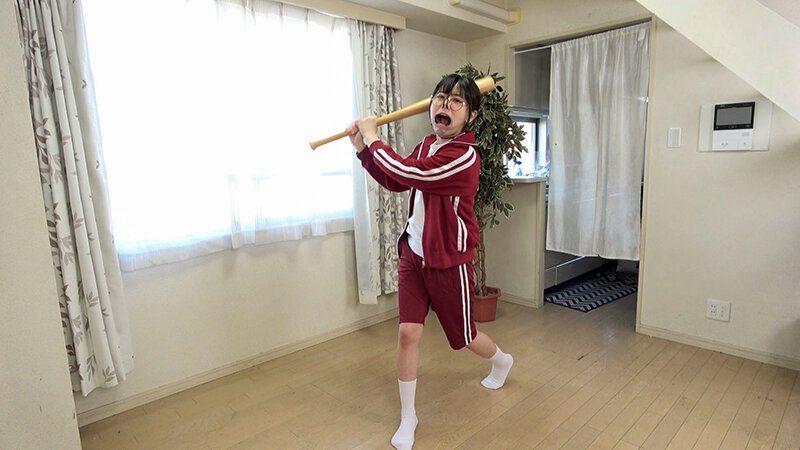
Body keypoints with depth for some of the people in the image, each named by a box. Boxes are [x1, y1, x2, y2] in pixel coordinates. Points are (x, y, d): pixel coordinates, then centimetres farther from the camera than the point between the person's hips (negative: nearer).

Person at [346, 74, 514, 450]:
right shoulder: (426, 146, 5)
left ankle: (502, 361, 52)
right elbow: (395, 182, 15)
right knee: (408, 333, 0)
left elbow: (404, 172, -30)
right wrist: (363, 149, 6)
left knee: (462, 336, 15)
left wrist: (372, 137, -14)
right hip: (413, 254, 6)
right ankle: (407, 417, 21)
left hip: (449, 262, -5)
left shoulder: (464, 156, -22)